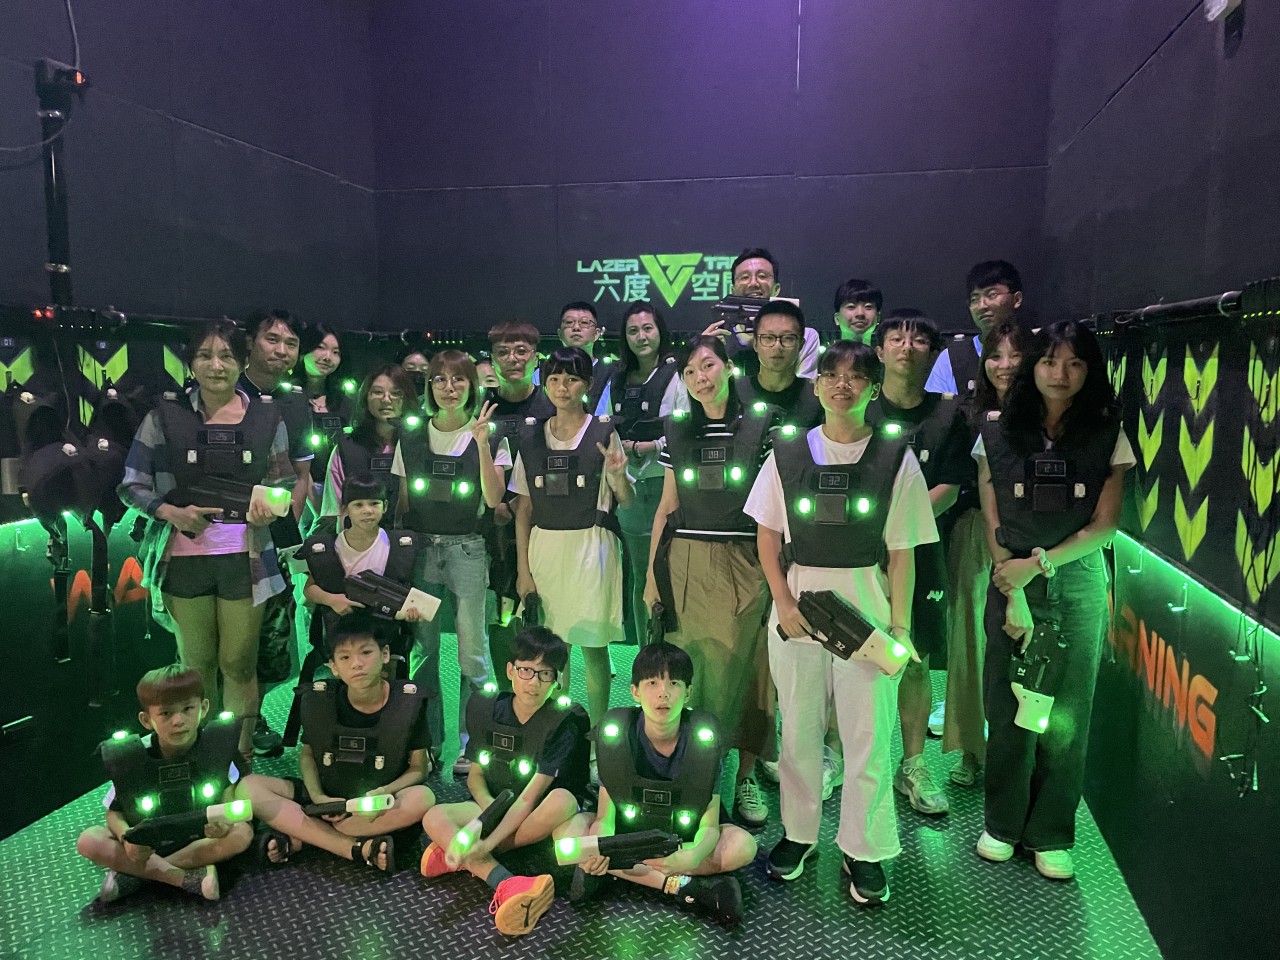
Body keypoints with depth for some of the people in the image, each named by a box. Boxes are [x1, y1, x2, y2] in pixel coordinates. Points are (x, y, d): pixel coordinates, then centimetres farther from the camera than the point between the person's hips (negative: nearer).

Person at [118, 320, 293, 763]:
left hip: (244, 557, 0)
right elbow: (131, 484, 4)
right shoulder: (166, 414, -1)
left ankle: (241, 754, 20)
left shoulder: (266, 416, 2)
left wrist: (270, 506, -10)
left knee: (239, 663, 6)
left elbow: (283, 481, 12)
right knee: (195, 663, 12)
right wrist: (171, 512, -15)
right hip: (183, 557, 0)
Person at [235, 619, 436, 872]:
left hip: (379, 809, -2)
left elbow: (418, 767, -6)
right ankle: (359, 848, -24)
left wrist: (385, 793, -25)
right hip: (326, 798, 2)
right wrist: (317, 797, -13)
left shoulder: (408, 701, -13)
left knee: (423, 798, -34)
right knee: (248, 787, -19)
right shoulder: (318, 699, -8)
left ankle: (297, 838, -22)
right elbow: (307, 753, 5)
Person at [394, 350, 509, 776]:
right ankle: (428, 739, 18)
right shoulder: (411, 439, 10)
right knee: (422, 645, 4)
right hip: (420, 547, 3)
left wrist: (482, 442, -16)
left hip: (468, 549, -3)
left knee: (471, 648, -4)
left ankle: (471, 742, 8)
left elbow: (493, 498, -9)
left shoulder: (490, 437, 2)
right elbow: (402, 502, 14)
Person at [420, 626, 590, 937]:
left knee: (562, 800, -37)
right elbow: (475, 775, 4)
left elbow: (530, 797, -23)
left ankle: (461, 857, -24)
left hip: (536, 816, -3)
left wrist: (486, 844, -34)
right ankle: (505, 884, -40)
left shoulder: (562, 723, -18)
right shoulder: (487, 709, -4)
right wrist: (491, 810, -17)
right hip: (494, 805, 4)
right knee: (434, 817, -23)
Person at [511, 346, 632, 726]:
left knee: (592, 643, 0)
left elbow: (625, 499, 3)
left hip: (591, 544, -3)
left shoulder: (604, 432, 0)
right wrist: (523, 568, 4)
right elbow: (523, 508, 8)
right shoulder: (531, 436, 7)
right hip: (544, 546, 3)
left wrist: (619, 475, -18)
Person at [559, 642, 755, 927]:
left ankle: (614, 873, -23)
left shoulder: (703, 736, -18)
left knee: (743, 846, -28)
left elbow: (709, 826, -16)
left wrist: (691, 857, -39)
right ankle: (683, 887, -24)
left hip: (684, 841, 0)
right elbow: (605, 817, -16)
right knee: (568, 830, -27)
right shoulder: (616, 732, -18)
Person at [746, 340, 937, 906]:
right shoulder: (787, 454, 3)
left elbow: (901, 552, -1)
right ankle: (798, 833, 30)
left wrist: (900, 625, -4)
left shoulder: (896, 458, -1)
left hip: (865, 604, -1)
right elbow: (768, 535, 5)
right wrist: (783, 603, -5)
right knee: (798, 727, 11)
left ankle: (864, 851, 22)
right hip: (797, 599, 2)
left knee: (869, 733, 3)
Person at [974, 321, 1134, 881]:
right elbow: (992, 522, -1)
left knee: (1066, 715, 4)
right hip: (1010, 582, 0)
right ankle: (1003, 824, 23)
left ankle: (1051, 835, 21)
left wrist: (1040, 562, -13)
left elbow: (1105, 525, -2)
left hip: (1077, 583, 0)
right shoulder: (998, 433, 2)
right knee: (1007, 709, 5)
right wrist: (1013, 596, -8)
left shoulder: (1108, 437, 3)